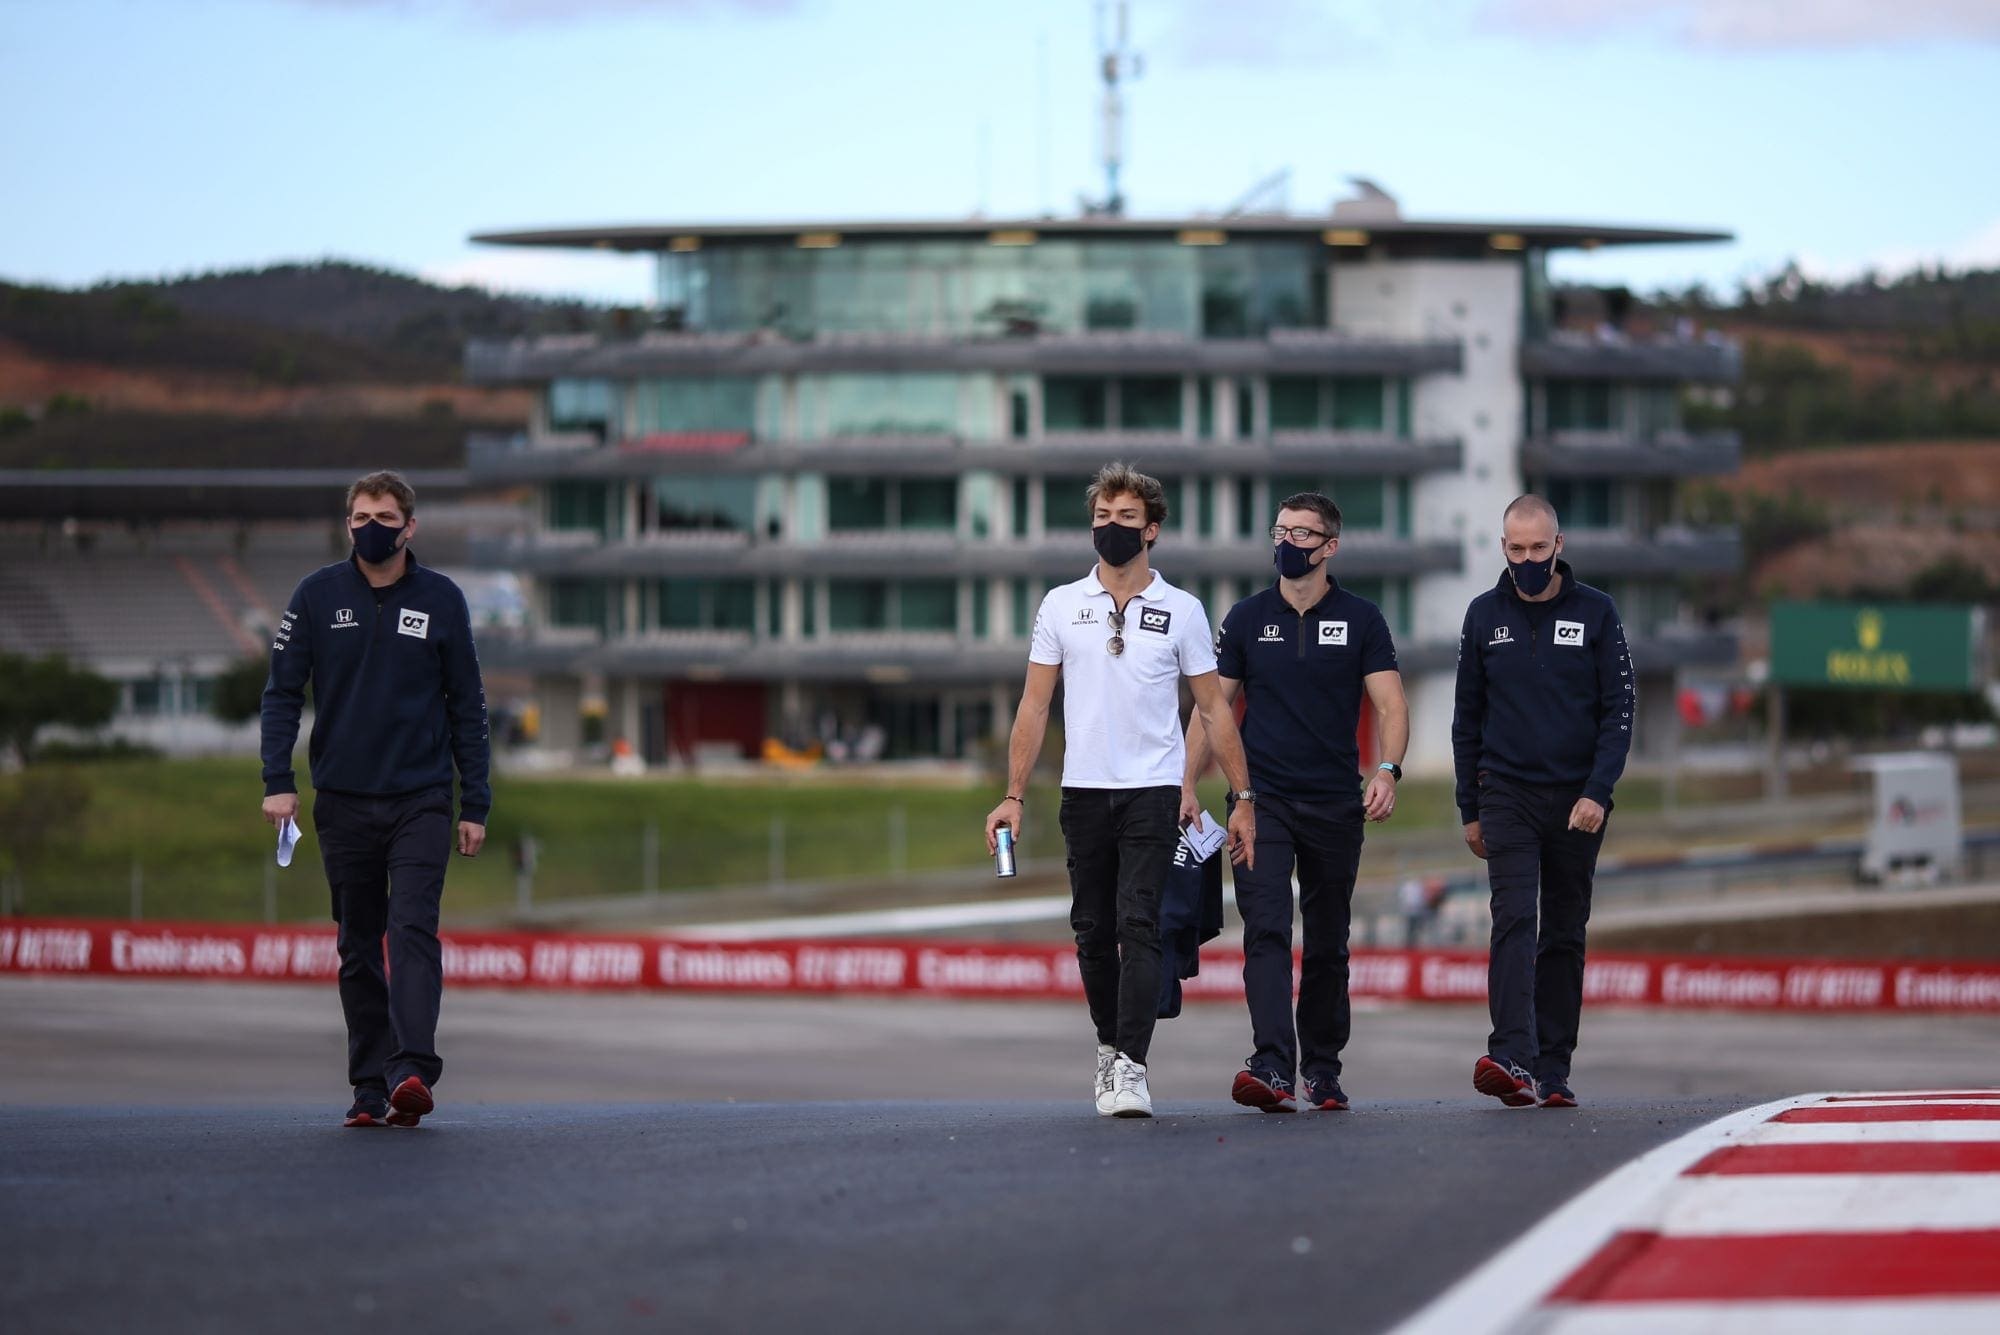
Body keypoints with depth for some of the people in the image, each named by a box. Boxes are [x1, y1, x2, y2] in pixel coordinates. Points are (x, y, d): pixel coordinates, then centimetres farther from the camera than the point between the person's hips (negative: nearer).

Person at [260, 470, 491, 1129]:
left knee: (413, 931, -16)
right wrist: (278, 782, -10)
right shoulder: (318, 595, 3)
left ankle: (413, 1071, -25)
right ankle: (371, 1087, 11)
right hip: (344, 802, 2)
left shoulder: (441, 600, 3)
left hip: (421, 801, -2)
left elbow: (467, 705, 7)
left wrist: (475, 806, 3)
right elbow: (282, 692, 2)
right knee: (359, 948, 6)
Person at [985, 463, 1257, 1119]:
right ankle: (1111, 1047, 26)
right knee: (1093, 933, 8)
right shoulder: (1061, 606, 8)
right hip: (1084, 793, 3)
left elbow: (1214, 708, 7)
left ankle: (1131, 1068, -18)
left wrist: (1243, 799, 3)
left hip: (1153, 793, -3)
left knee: (1138, 928, -14)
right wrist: (1014, 796, 2)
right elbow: (1034, 706, 9)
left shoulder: (1181, 611, 4)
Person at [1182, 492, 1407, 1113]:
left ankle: (1322, 1070, 22)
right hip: (1262, 800, 0)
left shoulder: (1360, 620, 3)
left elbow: (1390, 705, -3)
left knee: (1327, 944, 9)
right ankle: (1272, 1068, -27)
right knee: (1267, 929, -16)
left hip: (1335, 805, 0)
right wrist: (1187, 786, 0)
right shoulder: (1247, 618, 7)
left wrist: (1387, 769, -21)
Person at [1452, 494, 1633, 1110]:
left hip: (1576, 799, 0)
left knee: (1564, 935, 6)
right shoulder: (1485, 616, 6)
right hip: (1507, 794, 0)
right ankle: (1511, 1059, -28)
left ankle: (1553, 1071, 10)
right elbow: (1468, 717, 12)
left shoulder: (1595, 613, 1)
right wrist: (1470, 810, 9)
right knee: (1514, 920, -16)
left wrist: (1598, 793, -12)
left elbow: (1619, 708, 0)